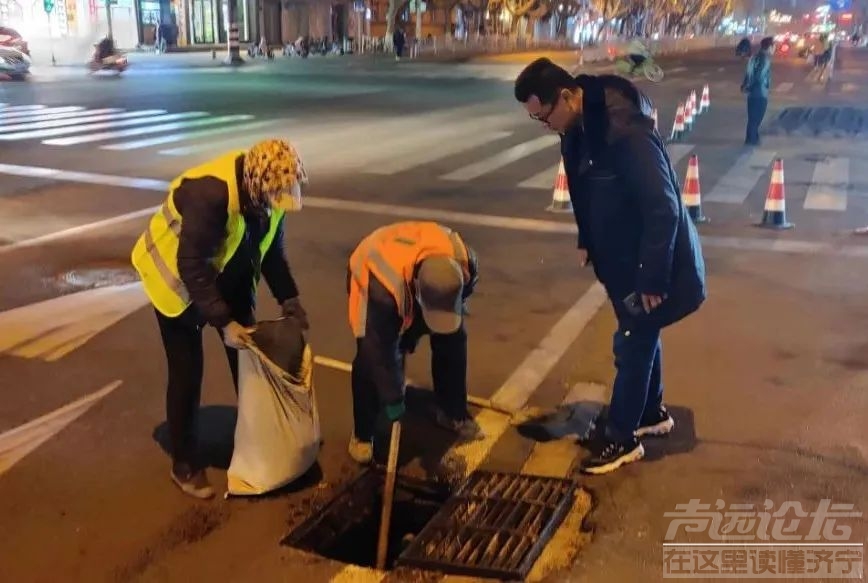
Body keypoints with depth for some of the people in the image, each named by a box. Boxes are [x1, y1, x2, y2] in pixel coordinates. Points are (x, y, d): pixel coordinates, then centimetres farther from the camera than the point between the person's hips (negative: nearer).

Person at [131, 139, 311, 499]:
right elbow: (191, 265, -34)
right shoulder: (210, 192, -37)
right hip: (178, 279, -6)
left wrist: (288, 297, -9)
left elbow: (270, 247, 0)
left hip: (228, 276, 7)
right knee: (186, 374, -3)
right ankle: (184, 464, 14)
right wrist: (222, 322, -37)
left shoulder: (269, 191, -14)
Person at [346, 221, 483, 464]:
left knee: (454, 338, -1)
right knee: (370, 355, -17)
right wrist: (393, 398, -28)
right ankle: (362, 434, 1)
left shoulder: (465, 261, -35)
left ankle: (453, 412, 20)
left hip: (423, 276, 4)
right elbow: (382, 350, -36)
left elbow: (465, 289, -6)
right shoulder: (383, 287, -47)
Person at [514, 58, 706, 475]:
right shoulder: (578, 129, -2)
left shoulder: (627, 132, -31)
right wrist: (587, 242, 10)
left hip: (652, 264, -9)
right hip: (621, 257, 9)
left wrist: (653, 279, -26)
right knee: (641, 338, 22)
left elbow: (663, 208, -29)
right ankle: (652, 413, 41)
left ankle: (621, 438, 19)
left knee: (632, 344, 3)